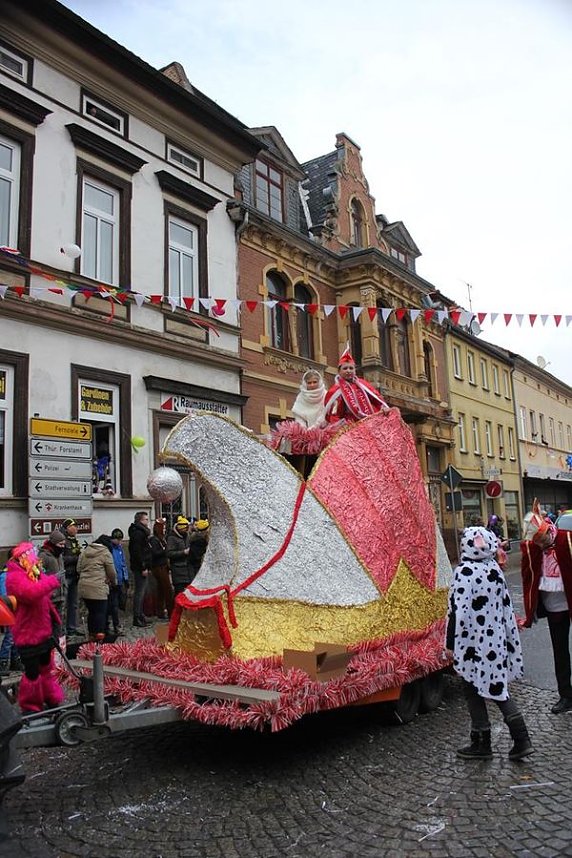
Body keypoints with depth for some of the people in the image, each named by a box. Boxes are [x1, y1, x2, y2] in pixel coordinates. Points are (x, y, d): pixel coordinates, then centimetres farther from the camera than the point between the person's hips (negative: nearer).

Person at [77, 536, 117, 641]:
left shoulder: (85, 551, 14)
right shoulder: (106, 553, -4)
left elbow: (79, 568, 16)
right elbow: (111, 572, -1)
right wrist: (113, 583, 18)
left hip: (83, 587, 6)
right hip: (98, 588, -6)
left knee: (91, 611, 16)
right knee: (101, 612, 0)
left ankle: (92, 635, 22)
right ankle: (99, 636, -3)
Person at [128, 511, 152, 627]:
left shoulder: (142, 532, 19)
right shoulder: (137, 533, -14)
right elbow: (137, 552, -21)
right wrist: (143, 568, -21)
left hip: (142, 567, 10)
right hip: (140, 568, -10)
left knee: (141, 592, 14)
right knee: (139, 592, -7)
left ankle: (140, 616, 20)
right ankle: (137, 618, -4)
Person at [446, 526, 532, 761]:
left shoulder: (464, 572, -19)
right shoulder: (495, 570, 1)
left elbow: (458, 611, -19)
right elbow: (506, 606, 8)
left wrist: (451, 644, -11)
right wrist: (510, 638, 18)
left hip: (473, 643, -6)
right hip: (496, 640, 6)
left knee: (474, 691, 9)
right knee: (496, 687, 18)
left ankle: (481, 744, 20)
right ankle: (521, 739, 14)